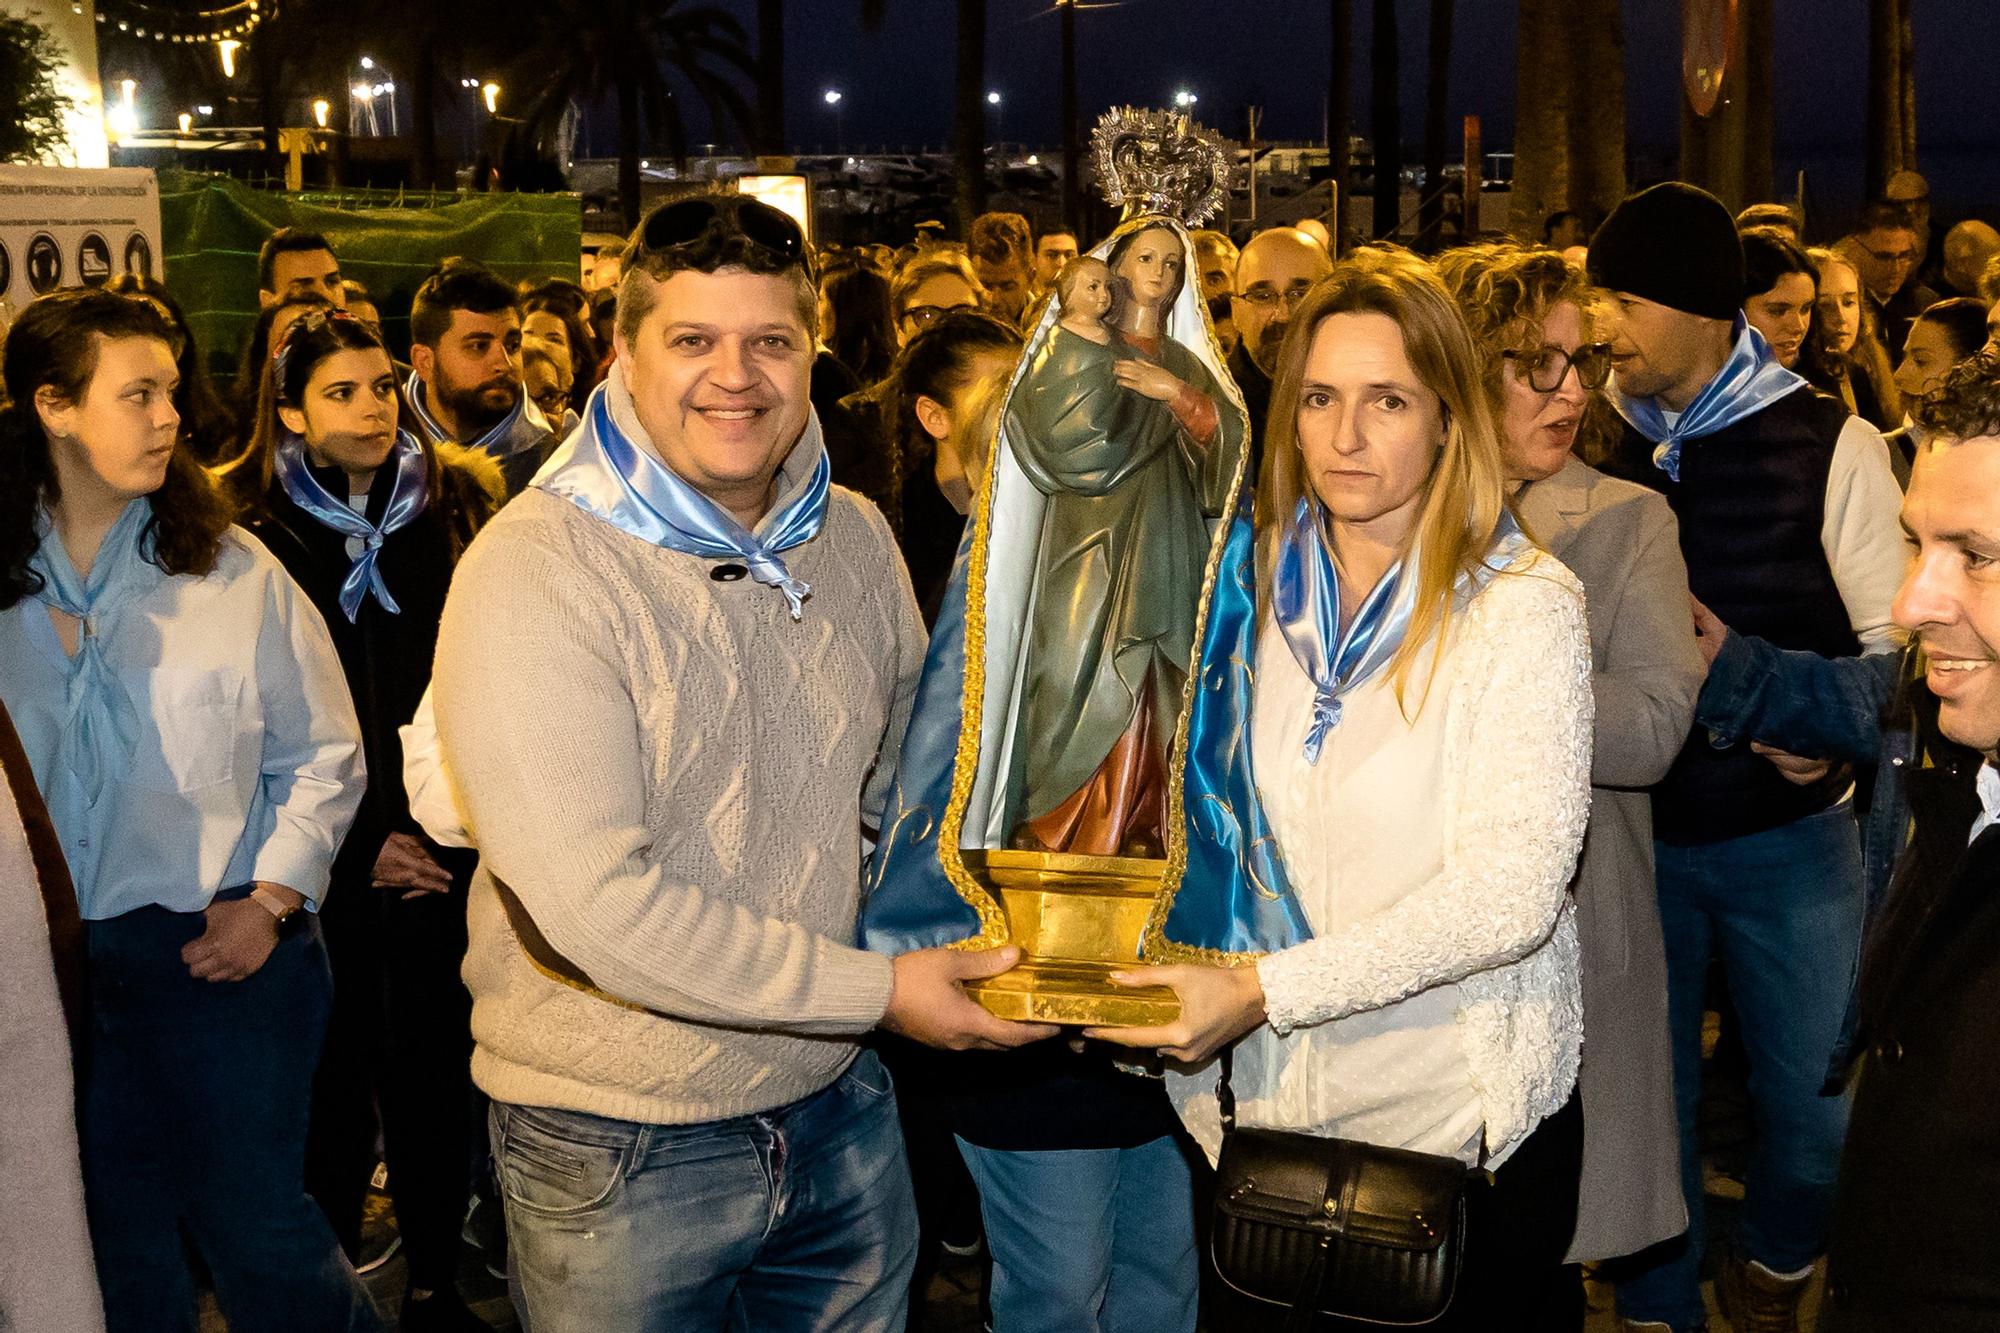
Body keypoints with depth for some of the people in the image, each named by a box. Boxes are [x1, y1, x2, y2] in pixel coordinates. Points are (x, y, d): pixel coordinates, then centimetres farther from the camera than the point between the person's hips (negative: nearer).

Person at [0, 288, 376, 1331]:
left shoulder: (232, 571, -3)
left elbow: (325, 755, 1)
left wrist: (271, 899, -6)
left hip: (221, 955, -2)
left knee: (253, 1225, 5)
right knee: (116, 1242, 15)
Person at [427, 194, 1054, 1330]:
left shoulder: (855, 536, 3)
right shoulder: (535, 571, -18)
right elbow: (596, 905, -25)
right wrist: (877, 989, -21)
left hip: (839, 1109, 6)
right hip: (619, 1147, -5)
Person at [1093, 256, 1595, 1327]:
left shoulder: (1525, 606, -11)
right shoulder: (1255, 583, 3)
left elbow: (1508, 893, -20)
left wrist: (1263, 991, -24)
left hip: (1458, 1119, -4)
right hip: (1263, 1105, 4)